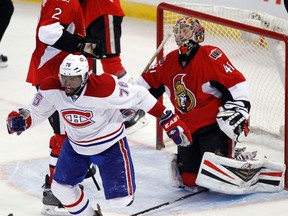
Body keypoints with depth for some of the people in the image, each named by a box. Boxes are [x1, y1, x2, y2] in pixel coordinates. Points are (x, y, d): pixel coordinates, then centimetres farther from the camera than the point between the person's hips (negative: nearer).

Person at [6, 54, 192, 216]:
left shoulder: (103, 88, -35)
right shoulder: (52, 89, -22)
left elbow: (139, 96, -24)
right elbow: (36, 113, -6)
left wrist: (169, 120, -21)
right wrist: (21, 119, -29)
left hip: (110, 144, -4)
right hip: (76, 146, 4)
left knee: (121, 199, -8)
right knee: (61, 188, 7)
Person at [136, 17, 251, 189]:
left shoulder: (211, 56, -12)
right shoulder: (170, 61, 8)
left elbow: (236, 83, -16)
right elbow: (149, 82, 19)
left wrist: (239, 109, -22)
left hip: (213, 124, -6)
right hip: (187, 128, 6)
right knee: (189, 179, 2)